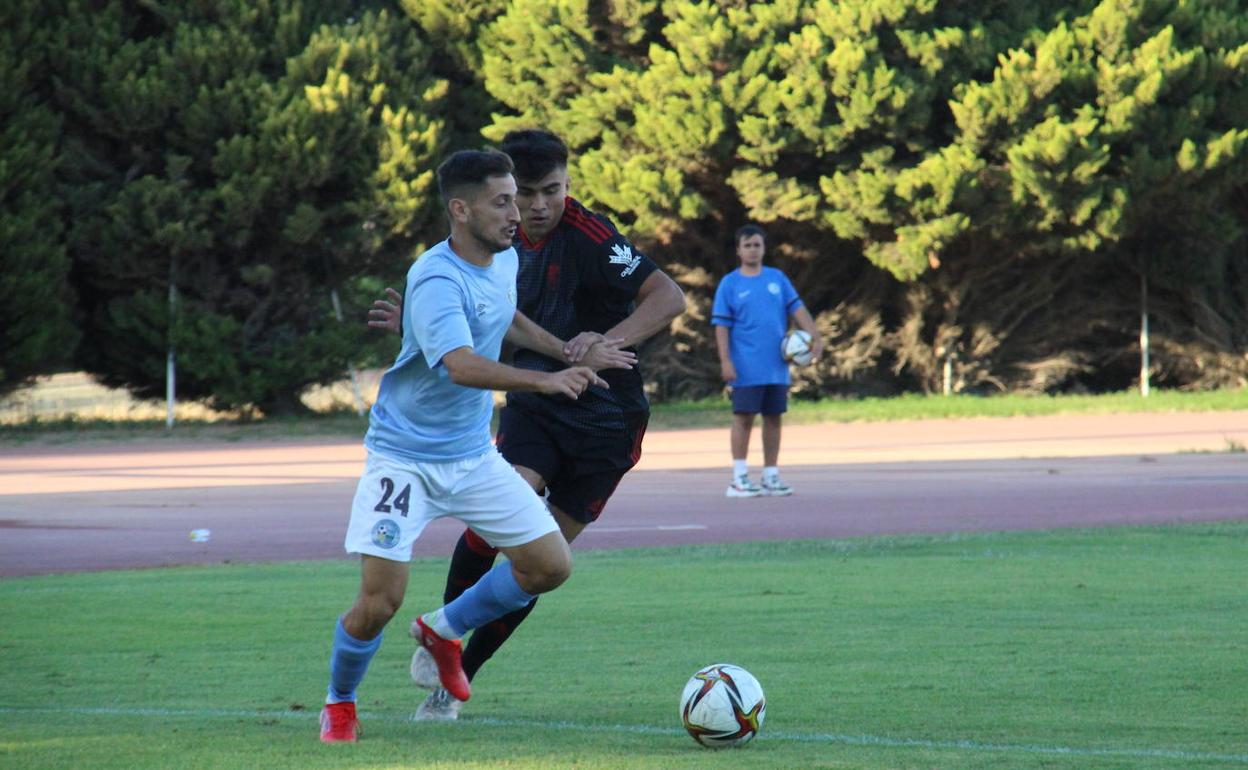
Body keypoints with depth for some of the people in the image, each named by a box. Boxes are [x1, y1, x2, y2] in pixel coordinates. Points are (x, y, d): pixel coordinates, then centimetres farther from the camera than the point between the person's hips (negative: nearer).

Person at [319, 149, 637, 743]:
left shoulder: (506, 259, 1)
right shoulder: (437, 280, -26)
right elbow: (463, 366, -42)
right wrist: (545, 381, -53)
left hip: (472, 456, 7)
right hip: (404, 456, -7)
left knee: (551, 566, 2)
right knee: (379, 604, -13)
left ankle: (443, 629, 23)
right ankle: (339, 704, 15)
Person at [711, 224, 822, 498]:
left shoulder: (777, 279, 10)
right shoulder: (729, 284, 0)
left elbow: (797, 308, 6)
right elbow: (721, 325, -3)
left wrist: (815, 337, -7)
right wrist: (725, 361, -11)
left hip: (776, 367, 4)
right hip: (747, 369, -4)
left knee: (773, 418, 8)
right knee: (744, 417, -4)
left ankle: (771, 476, 16)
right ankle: (739, 478, 0)